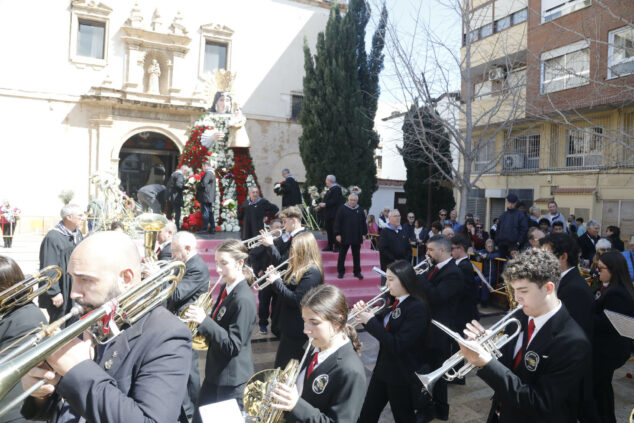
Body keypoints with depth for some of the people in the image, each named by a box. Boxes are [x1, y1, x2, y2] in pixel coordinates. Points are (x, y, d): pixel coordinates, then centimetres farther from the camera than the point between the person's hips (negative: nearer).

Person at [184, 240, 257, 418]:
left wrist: (204, 321, -32)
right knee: (199, 418, 21)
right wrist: (198, 319, -4)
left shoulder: (244, 300, -25)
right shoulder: (225, 288, 2)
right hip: (215, 371, 9)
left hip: (232, 378, -9)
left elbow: (233, 346, -26)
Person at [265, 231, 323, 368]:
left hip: (297, 330, -9)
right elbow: (288, 290, 14)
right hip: (289, 325, 9)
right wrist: (276, 277, -2)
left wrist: (277, 282, -21)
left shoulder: (312, 272, -21)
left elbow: (296, 300, -25)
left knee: (282, 367, 1)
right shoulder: (297, 267, 9)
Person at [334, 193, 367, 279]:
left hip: (357, 237, 3)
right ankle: (340, 272, 14)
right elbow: (337, 222, -5)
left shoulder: (360, 210, 8)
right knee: (342, 255, 4)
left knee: (356, 255, 9)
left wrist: (364, 234, 7)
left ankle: (357, 272, 19)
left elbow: (363, 223, 12)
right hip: (344, 237, -3)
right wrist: (337, 234, -11)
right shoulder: (342, 209, -3)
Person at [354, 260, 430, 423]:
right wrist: (364, 314, -9)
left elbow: (397, 346, -27)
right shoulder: (394, 302, 1)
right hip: (383, 368, 7)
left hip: (402, 375, -7)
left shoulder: (417, 308, -23)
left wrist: (371, 321, -24)